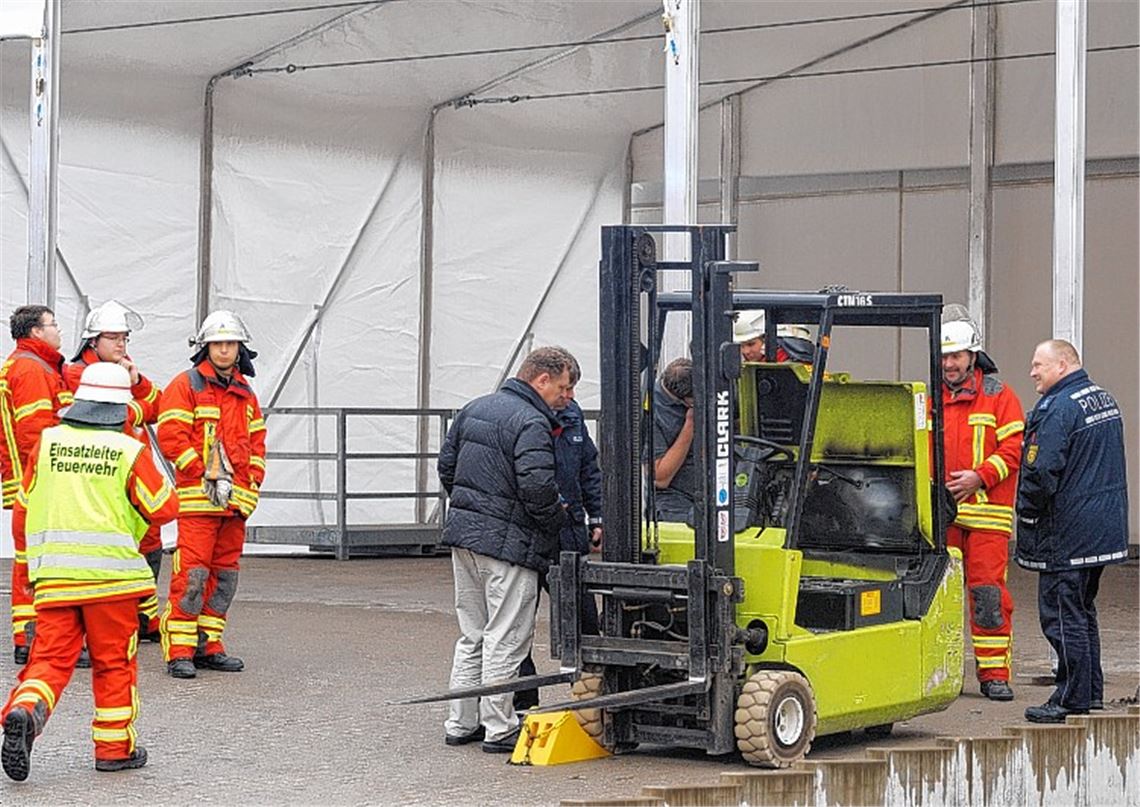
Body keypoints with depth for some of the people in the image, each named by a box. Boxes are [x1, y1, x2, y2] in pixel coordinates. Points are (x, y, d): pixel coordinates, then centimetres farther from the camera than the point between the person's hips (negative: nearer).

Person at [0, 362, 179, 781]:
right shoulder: (130, 451, -4)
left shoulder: (46, 443, 5)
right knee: (113, 662, 10)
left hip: (53, 576, 2)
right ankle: (115, 746, 15)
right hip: (111, 574, -2)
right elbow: (164, 508, 2)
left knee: (51, 657, 5)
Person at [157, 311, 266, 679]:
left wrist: (250, 483, 6)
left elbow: (257, 445, 21)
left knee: (224, 575, 9)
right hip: (197, 497, -7)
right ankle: (179, 652, -10)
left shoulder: (246, 394, 18)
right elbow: (171, 437, -11)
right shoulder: (186, 385, -2)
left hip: (236, 499, 7)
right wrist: (206, 475, -13)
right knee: (192, 574, -11)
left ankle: (208, 645, 18)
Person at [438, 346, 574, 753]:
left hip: (463, 536, 9)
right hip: (507, 543, -8)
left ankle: (461, 723, 20)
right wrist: (556, 518, -7)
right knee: (506, 638, -2)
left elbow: (446, 465, 17)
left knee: (472, 635, 17)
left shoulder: (474, 409, 13)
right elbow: (537, 486, -24)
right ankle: (499, 729, 1)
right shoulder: (531, 423, -15)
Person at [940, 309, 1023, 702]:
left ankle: (994, 673, -1)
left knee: (988, 591, -6)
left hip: (986, 511, -3)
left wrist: (979, 477, -15)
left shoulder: (999, 396, 3)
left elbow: (1013, 449, -3)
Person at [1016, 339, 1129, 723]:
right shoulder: (1104, 399, 13)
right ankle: (1091, 691, 24)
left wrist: (1027, 514, -8)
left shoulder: (1058, 410, -19)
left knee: (1062, 614, -4)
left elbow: (1042, 472, -23)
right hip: (1106, 529, 10)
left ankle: (1072, 699, -2)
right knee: (1083, 610, 19)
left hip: (1068, 533, -10)